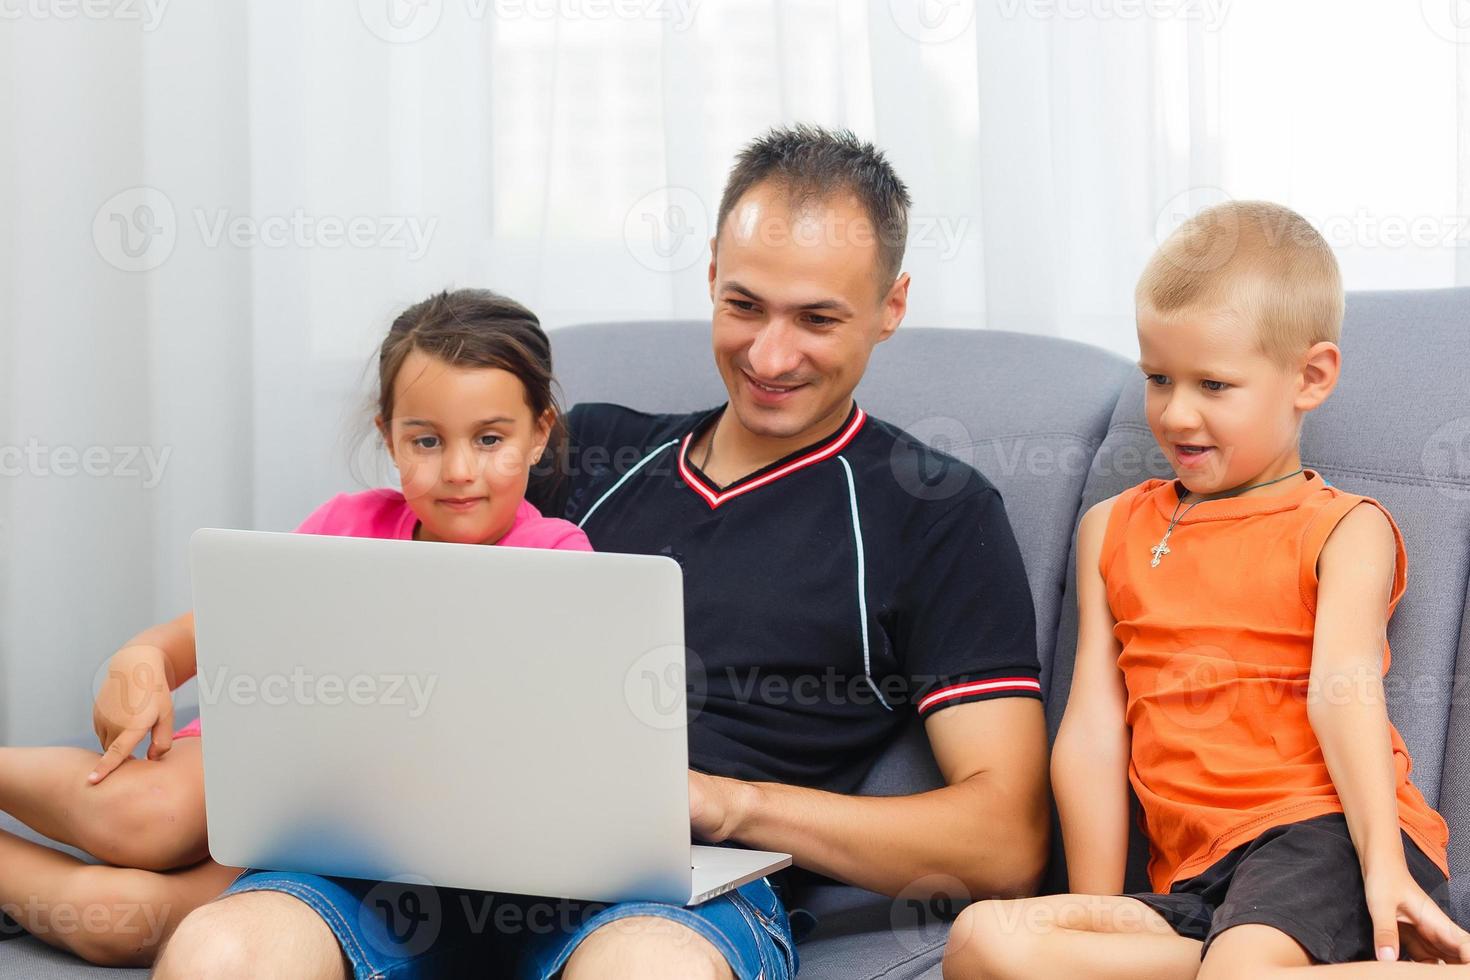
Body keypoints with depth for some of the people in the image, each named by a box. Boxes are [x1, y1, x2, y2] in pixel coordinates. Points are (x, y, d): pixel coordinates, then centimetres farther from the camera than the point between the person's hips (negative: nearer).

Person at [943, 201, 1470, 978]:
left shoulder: (1343, 530, 8)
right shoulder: (1114, 531, 21)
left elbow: (1342, 687, -11)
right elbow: (1093, 730, 13)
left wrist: (1383, 864, -25)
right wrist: (1095, 914, 4)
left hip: (1325, 836, -6)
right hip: (1194, 879, 7)